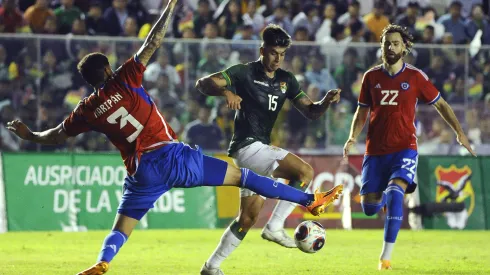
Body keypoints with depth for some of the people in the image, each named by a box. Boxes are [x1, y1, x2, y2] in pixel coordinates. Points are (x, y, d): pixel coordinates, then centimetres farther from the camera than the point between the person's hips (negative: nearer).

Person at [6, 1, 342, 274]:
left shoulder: (87, 110, 8)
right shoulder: (124, 80, 2)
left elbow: (56, 136, 21)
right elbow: (152, 44, 1)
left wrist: (28, 134, 38)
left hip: (142, 173, 1)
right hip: (172, 155, -1)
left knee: (120, 230, 9)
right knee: (242, 176, 5)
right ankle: (309, 200, 9)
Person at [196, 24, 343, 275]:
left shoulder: (286, 80, 11)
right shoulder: (244, 73, -8)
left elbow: (311, 112, 7)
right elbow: (202, 84, -18)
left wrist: (326, 101, -14)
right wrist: (226, 91, -38)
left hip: (261, 148, 8)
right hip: (247, 146, -8)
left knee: (249, 216, 11)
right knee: (305, 171, -22)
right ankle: (275, 227, -15)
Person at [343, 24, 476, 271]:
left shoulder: (415, 77, -1)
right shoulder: (371, 77, 5)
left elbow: (440, 104, 9)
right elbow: (362, 111, 14)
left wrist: (459, 132, 3)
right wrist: (353, 137, -3)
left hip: (404, 148, -3)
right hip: (375, 150, 3)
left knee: (395, 194, -27)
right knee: (369, 208, 0)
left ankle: (386, 256, -23)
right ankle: (385, 195, 39)